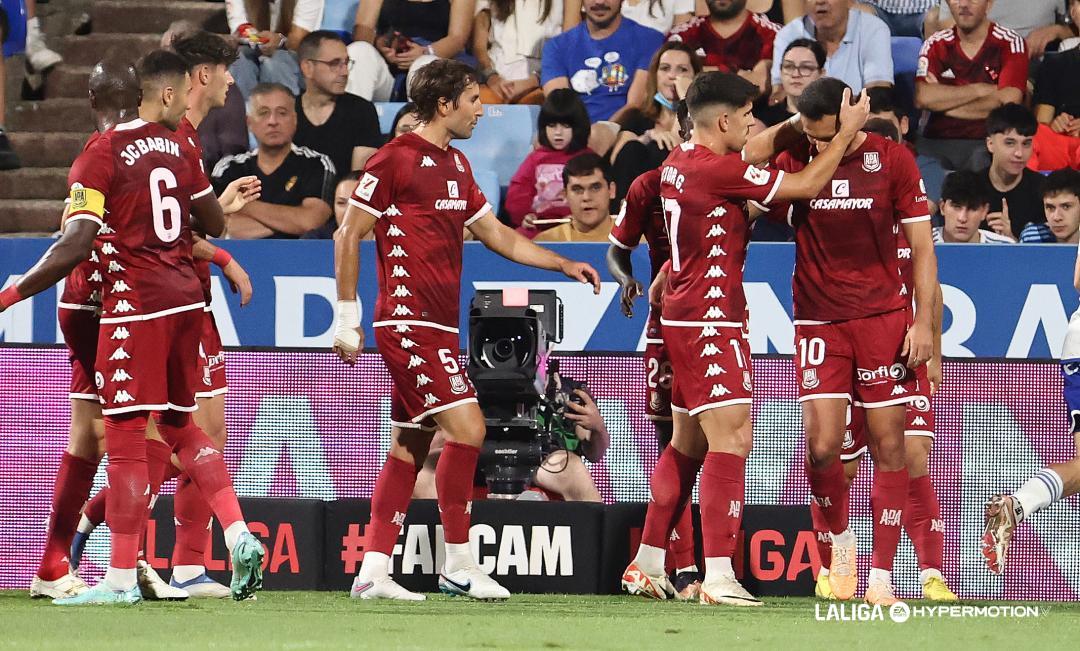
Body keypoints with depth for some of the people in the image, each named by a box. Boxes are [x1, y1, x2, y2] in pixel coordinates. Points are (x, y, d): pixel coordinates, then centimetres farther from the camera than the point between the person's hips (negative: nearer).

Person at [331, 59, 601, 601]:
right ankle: (458, 564, -7)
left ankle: (373, 572, 10)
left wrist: (565, 265, 15)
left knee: (409, 449, 8)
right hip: (409, 321, -9)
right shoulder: (396, 158, -9)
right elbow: (348, 235, -7)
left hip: (440, 327, 9)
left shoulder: (456, 165, 17)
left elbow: (498, 236, 24)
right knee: (466, 429, -15)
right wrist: (346, 317, -9)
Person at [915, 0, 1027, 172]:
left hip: (988, 143, -2)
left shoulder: (1010, 43, 3)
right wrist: (980, 90, -8)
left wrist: (945, 102, -3)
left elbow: (1008, 103, -10)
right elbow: (922, 98, -5)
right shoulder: (935, 45, 12)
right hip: (938, 143, 2)